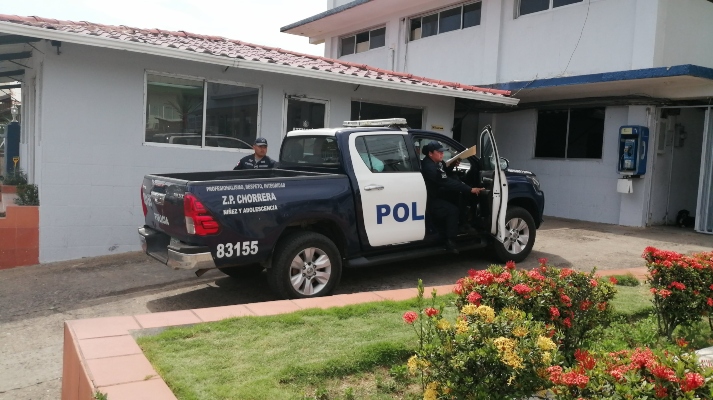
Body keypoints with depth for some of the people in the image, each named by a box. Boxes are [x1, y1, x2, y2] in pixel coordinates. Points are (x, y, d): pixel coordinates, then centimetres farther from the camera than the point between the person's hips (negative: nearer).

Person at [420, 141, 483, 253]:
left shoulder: (437, 162, 4)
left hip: (439, 194, 10)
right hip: (430, 200, -10)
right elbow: (447, 183, -31)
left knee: (461, 195, -4)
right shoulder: (429, 167, -27)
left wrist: (452, 166, -1)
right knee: (453, 210, -26)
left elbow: (447, 176, 21)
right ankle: (449, 240, -17)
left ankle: (463, 223, 3)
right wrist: (470, 189, -31)